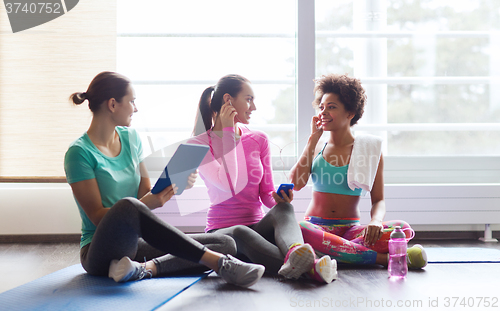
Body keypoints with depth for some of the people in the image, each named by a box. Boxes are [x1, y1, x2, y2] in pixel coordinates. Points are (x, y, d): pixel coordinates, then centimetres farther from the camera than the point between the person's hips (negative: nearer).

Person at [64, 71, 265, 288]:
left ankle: (146, 268, -30)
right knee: (128, 205, -40)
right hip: (99, 251, -6)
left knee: (226, 245, -10)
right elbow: (97, 216, -14)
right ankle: (216, 262, -35)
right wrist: (144, 204, -29)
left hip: (135, 243, 7)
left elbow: (145, 193, 10)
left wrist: (173, 185, -9)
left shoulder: (130, 138, 10)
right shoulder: (79, 153, -9)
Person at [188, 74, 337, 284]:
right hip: (222, 232, -3)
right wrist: (228, 132, -13)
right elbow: (229, 186, -19)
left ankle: (295, 253, -63)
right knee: (240, 234, -39)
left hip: (258, 228, 3)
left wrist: (279, 198, -14)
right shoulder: (198, 144, -2)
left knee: (283, 208, -32)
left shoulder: (259, 140, 10)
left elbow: (266, 194, 12)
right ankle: (308, 268, -55)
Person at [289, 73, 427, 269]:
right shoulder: (316, 149, 14)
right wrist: (313, 139, 3)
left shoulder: (370, 150, 7)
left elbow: (378, 200, 3)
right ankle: (383, 258, -32)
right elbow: (296, 183, -4)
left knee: (403, 229, -26)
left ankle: (323, 254, -35)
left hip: (350, 229, 0)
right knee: (296, 229, -38)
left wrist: (376, 220, -22)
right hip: (316, 227, 1)